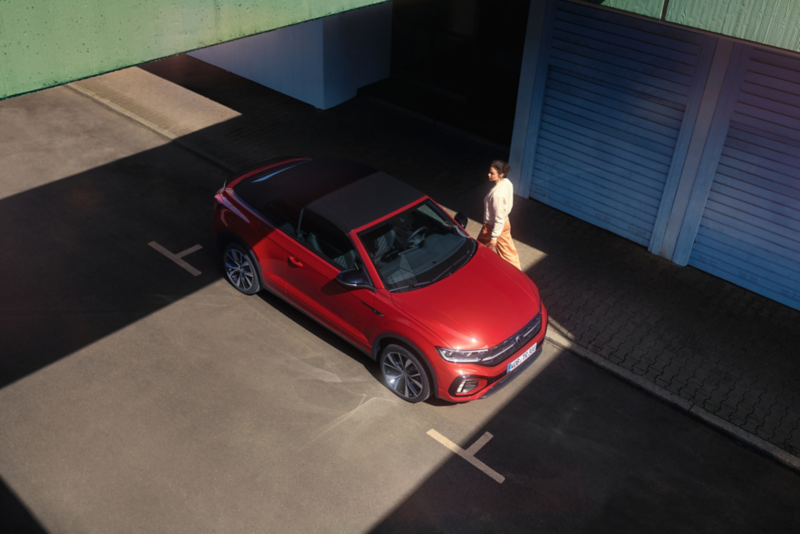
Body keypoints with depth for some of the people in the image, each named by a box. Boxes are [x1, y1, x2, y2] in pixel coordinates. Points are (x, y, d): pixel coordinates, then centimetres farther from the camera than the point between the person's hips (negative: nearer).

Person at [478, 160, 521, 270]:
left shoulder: (497, 194, -34)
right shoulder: (507, 183, -9)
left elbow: (499, 218, -27)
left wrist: (494, 237, -20)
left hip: (493, 226, -8)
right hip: (505, 223, 8)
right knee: (507, 248, 21)